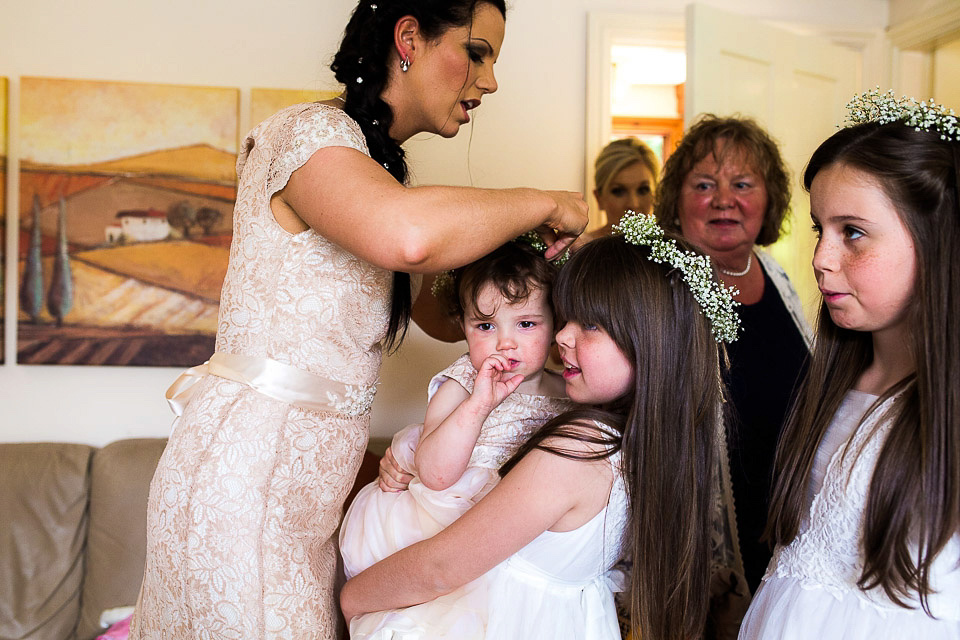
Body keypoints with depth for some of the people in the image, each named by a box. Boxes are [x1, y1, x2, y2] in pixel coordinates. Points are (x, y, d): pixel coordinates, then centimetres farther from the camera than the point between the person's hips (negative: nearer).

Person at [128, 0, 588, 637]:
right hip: (245, 478, -9)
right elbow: (409, 236, -37)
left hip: (307, 482, 9)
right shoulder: (310, 131, -15)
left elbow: (439, 311, 18)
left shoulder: (380, 169, 15)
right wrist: (544, 203, -20)